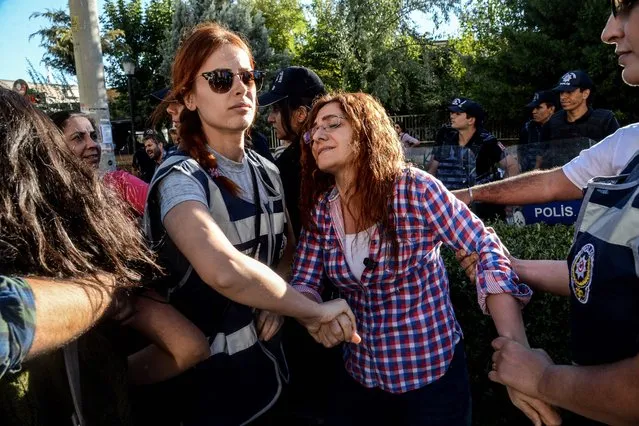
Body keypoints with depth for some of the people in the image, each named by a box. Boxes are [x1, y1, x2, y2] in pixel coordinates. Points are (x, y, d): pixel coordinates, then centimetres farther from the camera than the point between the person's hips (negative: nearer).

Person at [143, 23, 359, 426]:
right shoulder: (180, 178, -22)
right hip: (209, 384, -6)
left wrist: (279, 302, -8)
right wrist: (314, 311, -26)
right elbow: (224, 270, -40)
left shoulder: (267, 172, 0)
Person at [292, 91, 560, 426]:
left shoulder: (413, 188, -17)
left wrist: (517, 349, -28)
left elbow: (487, 249, -17)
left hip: (432, 373, -4)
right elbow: (302, 282, -1)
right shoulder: (319, 208, -4)